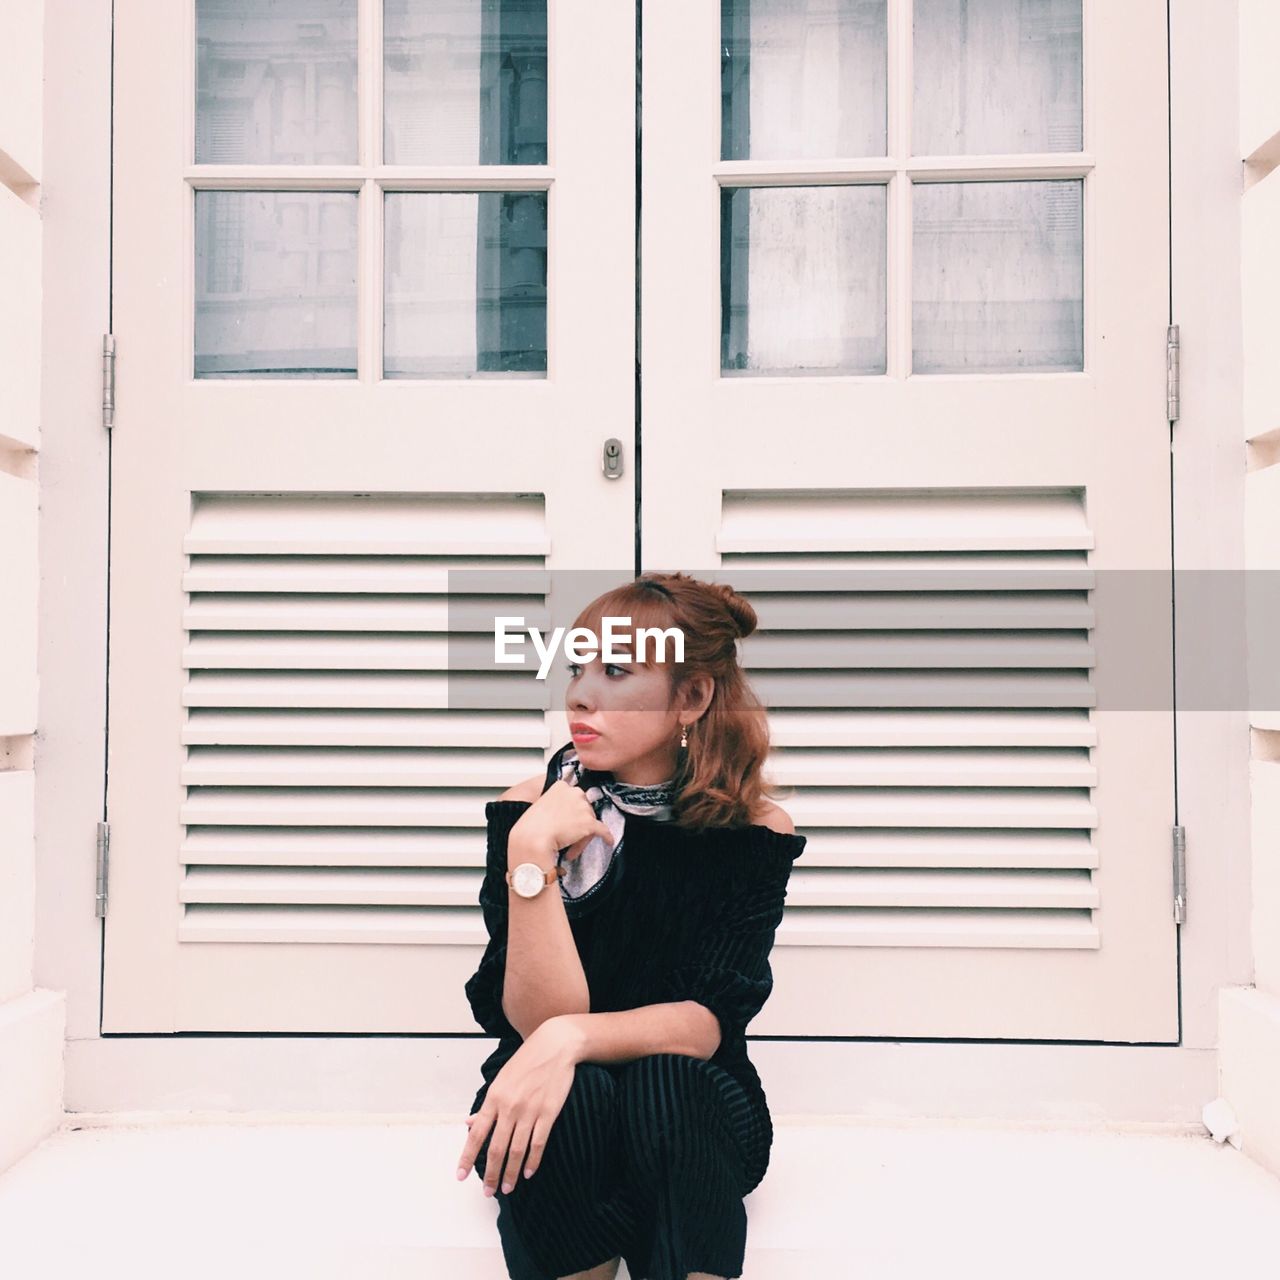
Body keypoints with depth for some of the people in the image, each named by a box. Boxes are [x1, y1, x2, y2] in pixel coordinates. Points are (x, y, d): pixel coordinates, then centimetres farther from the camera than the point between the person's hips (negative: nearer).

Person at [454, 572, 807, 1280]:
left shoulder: (753, 827, -9)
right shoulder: (532, 808, -9)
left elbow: (708, 1022, -19)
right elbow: (536, 1019, -17)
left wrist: (570, 1037, -37)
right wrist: (533, 855, -30)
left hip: (692, 1116, 0)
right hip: (556, 1110, 0)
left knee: (665, 1085, -35)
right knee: (567, 1095, -35)